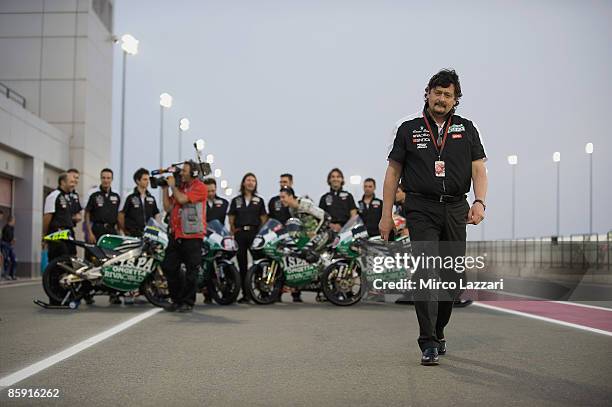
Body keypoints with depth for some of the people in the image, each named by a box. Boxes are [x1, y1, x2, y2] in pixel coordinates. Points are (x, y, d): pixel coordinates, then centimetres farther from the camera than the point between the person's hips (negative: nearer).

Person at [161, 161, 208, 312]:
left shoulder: (199, 187, -6)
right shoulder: (179, 187, 16)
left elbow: (182, 199, -19)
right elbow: (168, 207, 12)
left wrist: (172, 186, -4)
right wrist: (165, 189, 7)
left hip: (192, 236, -7)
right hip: (176, 235, 8)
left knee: (191, 270, -1)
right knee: (168, 267, 8)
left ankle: (188, 303, 7)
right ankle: (177, 300, 19)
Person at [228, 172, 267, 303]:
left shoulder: (259, 200, 13)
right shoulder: (236, 200, 14)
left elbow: (263, 218, 8)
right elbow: (231, 218, 11)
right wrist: (233, 231, -2)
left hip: (255, 233, -1)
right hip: (240, 233, 2)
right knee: (242, 264, 3)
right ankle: (245, 294, 9)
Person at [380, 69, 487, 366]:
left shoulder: (467, 129, 12)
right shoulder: (409, 129, 7)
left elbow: (478, 169, 5)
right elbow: (393, 172, 7)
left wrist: (479, 201, -13)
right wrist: (386, 215, 1)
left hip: (456, 210, 3)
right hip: (421, 210, -3)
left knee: (453, 277, 7)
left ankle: (438, 332, 27)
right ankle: (429, 344, -11)